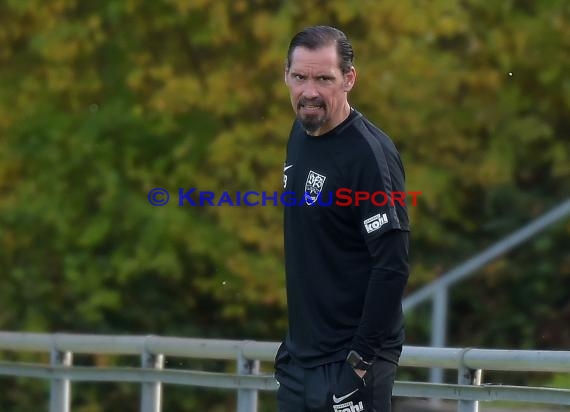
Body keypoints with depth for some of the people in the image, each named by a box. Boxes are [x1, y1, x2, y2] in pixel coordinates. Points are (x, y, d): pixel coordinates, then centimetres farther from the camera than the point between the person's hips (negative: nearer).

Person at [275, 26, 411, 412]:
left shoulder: (369, 153, -17)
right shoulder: (300, 134, 8)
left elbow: (393, 265, -21)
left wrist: (363, 355, -19)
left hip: (348, 363, -8)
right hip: (299, 352, 8)